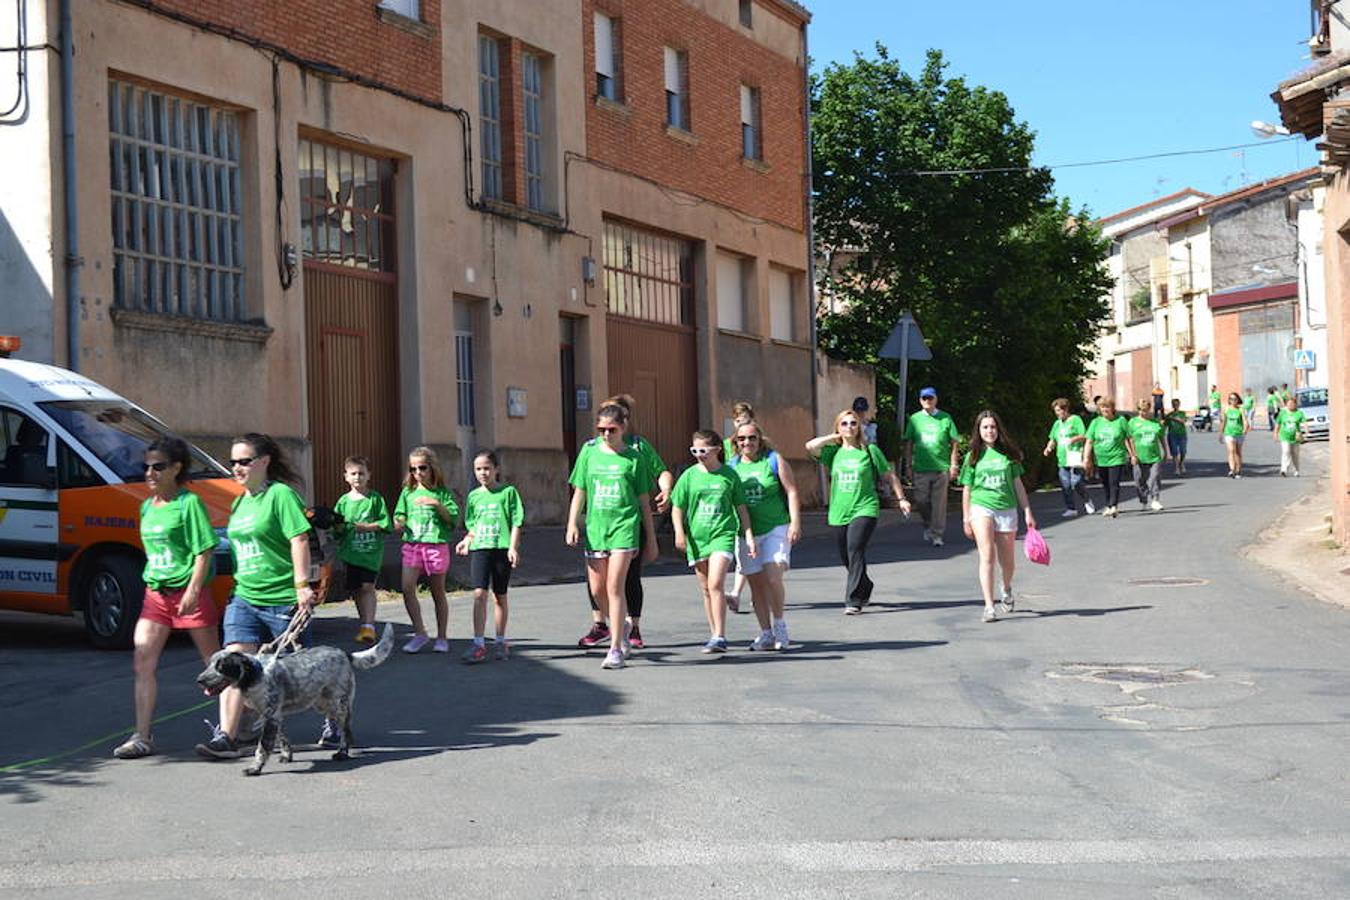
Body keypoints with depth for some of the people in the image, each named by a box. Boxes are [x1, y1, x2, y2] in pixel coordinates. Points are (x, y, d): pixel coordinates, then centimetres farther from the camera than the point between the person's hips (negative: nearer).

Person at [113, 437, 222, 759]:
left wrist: (193, 591, -20)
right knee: (142, 664, -4)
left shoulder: (189, 503, -9)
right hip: (155, 594, 7)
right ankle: (142, 737, -3)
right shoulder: (147, 506, 12)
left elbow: (204, 551, -13)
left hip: (188, 594, -7)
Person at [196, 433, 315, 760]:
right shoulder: (239, 503, 14)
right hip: (245, 598, 7)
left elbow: (299, 540, -17)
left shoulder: (280, 494, -11)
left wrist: (302, 586, -22)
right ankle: (227, 738, -10)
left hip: (283, 599, -7)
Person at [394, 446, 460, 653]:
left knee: (438, 592, 6)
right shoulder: (408, 493, 12)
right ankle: (420, 633, -3)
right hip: (412, 544, 2)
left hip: (436, 544, -2)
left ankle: (442, 637, 16)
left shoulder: (442, 492, 3)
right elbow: (400, 515, 14)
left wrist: (437, 505, -17)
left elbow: (453, 518, -3)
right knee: (407, 588, -14)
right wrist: (399, 523, -8)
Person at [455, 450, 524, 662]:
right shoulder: (474, 496, 12)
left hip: (502, 548, -2)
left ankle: (501, 642, 20)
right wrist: (467, 541, 2)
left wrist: (513, 547, -10)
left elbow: (516, 522, -2)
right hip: (479, 549, 2)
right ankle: (478, 644, -12)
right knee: (479, 593, -10)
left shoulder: (508, 492, 1)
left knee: (500, 596, 8)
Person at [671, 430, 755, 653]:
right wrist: (679, 532, -7)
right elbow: (677, 508, 7)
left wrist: (749, 536, 6)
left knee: (715, 585, -16)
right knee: (705, 589, 9)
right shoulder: (689, 476, 4)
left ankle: (719, 636, -15)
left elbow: (741, 508, 8)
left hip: (723, 534, -3)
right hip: (697, 537, 3)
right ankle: (715, 634, 20)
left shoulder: (729, 475, 1)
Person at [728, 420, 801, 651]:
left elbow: (791, 492, -1)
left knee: (773, 578, -15)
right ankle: (766, 633, 13)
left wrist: (795, 522, -9)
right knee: (756, 584, 4)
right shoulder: (732, 466, 8)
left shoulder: (774, 461, 0)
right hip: (746, 533, 3)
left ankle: (779, 624, 5)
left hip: (776, 529, -3)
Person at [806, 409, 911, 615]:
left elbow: (889, 475, 10)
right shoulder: (834, 452, 6)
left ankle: (854, 601, -19)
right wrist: (834, 437, 1)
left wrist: (901, 499, 8)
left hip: (864, 509, -4)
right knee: (846, 558, 12)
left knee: (855, 551, -20)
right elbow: (810, 446, -10)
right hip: (839, 512, 4)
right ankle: (865, 588, 39)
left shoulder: (870, 450, 2)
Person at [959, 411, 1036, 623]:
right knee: (987, 556, -16)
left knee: (1008, 562, 9)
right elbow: (967, 489, 9)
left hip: (1007, 510, 2)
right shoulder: (973, 456, 5)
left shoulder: (1008, 454, 7)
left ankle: (1006, 590, 42)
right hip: (981, 508, -2)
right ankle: (989, 607, -18)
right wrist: (966, 519, 7)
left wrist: (1028, 512, 8)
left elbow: (1017, 484, 11)